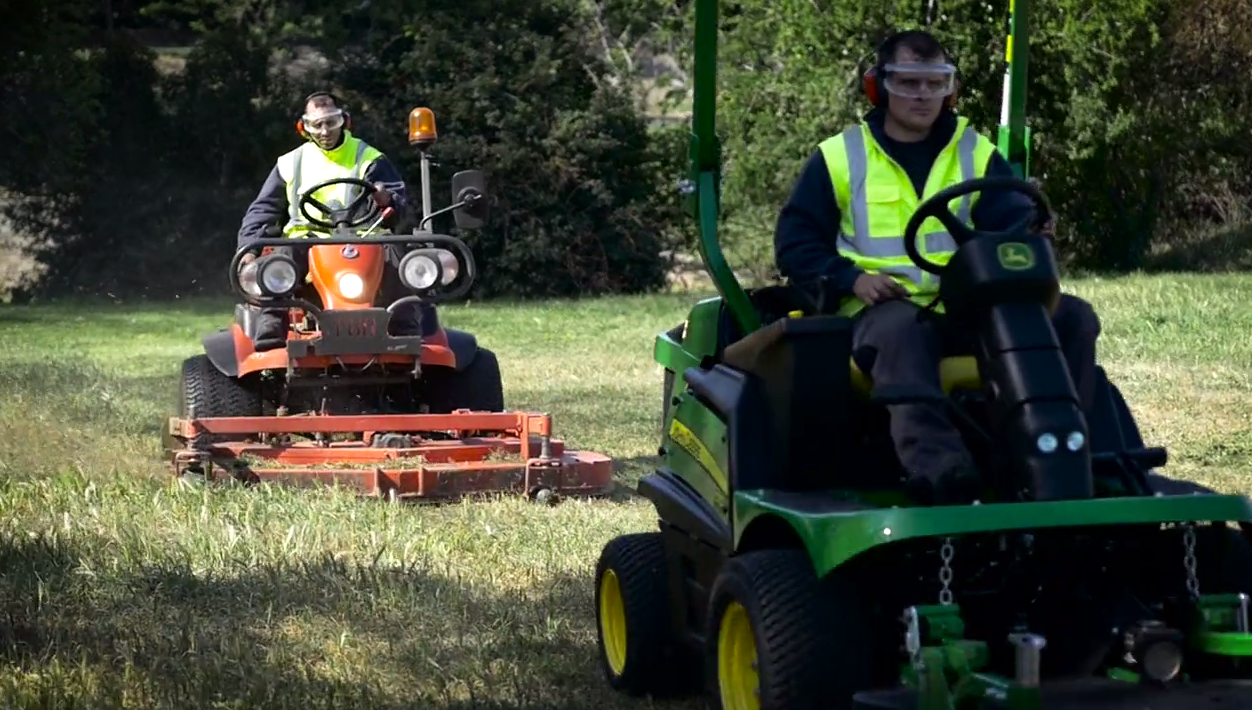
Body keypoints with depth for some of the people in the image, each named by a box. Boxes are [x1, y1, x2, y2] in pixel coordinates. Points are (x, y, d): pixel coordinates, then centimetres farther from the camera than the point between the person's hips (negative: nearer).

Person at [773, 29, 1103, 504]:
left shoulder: (977, 154, 18)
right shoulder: (839, 158, 12)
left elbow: (1017, 224, 6)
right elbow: (795, 242, 9)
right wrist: (851, 278, -10)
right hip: (884, 308, -4)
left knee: (1071, 316, -18)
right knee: (902, 331, -41)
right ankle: (939, 469, -60)